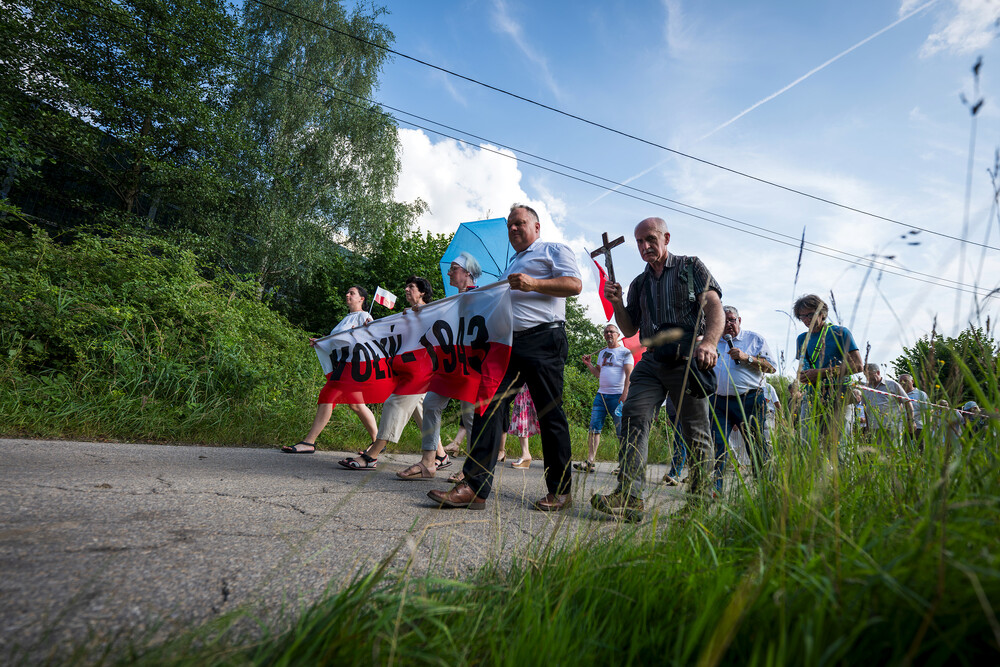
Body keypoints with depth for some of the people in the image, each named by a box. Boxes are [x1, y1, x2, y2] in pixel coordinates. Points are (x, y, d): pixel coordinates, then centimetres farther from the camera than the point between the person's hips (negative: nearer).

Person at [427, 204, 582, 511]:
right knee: (489, 405, -8)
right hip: (509, 342, 7)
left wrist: (533, 284, -17)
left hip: (543, 339, -7)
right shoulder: (512, 265, 33)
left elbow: (574, 284, -7)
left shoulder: (553, 250, 10)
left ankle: (560, 491, 8)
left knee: (550, 414, -3)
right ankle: (475, 486, -10)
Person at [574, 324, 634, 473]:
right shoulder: (602, 353, 21)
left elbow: (629, 375, -7)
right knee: (594, 427, -2)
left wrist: (625, 393, -18)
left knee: (622, 431, -4)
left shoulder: (625, 352, 2)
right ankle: (590, 462, -2)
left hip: (617, 396, -6)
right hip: (601, 394, 6)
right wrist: (588, 364, 8)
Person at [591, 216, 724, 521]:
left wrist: (709, 342, -23)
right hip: (652, 361, 4)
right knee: (633, 415, -15)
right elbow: (630, 330, 20)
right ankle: (629, 496, -20)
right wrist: (616, 303, 1)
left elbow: (714, 305, -4)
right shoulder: (639, 284, 22)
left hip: (688, 358, -4)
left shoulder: (692, 266, 10)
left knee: (696, 431, -3)